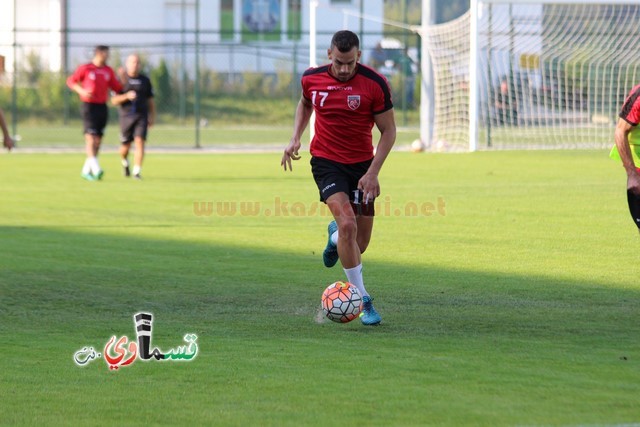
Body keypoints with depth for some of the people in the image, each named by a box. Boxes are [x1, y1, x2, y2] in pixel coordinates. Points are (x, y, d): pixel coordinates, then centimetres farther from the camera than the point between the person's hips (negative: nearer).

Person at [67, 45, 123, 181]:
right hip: (89, 106, -6)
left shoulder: (108, 71, 11)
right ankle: (96, 169, -25)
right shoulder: (85, 69, -3)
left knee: (98, 139, 5)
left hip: (102, 107, 6)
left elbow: (117, 88, 14)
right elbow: (71, 81, 4)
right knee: (91, 136, -15)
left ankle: (86, 171, 15)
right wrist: (81, 91, -12)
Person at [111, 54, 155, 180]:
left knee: (140, 141, -17)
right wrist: (126, 96, -21)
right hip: (126, 116, -1)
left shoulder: (145, 80, 9)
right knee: (126, 146, 6)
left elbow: (150, 100, 16)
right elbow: (114, 100, -3)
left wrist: (152, 117, 10)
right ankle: (125, 162, 40)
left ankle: (137, 171, -18)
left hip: (141, 116, 1)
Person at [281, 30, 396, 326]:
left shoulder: (375, 84, -13)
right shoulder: (312, 79, -6)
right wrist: (295, 138, 4)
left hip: (362, 165, 1)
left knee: (360, 244, 3)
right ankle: (362, 301, -15)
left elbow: (388, 130, -6)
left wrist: (373, 173, -13)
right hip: (326, 162, -1)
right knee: (348, 225, -23)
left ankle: (335, 237, 43)